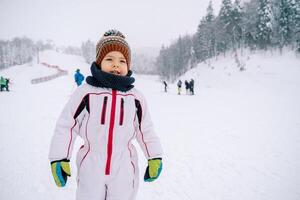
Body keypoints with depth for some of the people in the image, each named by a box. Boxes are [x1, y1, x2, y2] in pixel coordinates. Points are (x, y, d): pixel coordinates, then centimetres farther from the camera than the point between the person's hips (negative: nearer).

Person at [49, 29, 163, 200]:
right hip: (91, 169, -1)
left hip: (124, 170, 2)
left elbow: (146, 130, 6)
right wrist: (59, 159, -4)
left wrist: (155, 158, 8)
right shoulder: (85, 92, -11)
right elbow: (66, 125, -4)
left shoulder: (136, 97, -4)